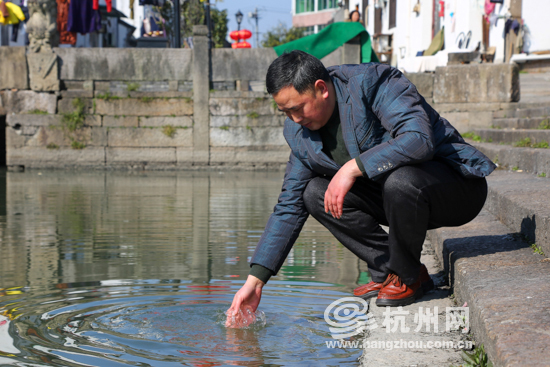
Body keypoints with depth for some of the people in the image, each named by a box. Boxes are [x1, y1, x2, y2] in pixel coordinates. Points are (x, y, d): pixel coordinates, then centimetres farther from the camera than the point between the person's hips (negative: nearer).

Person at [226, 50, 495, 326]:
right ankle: (387, 270, -3)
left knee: (400, 180, -38)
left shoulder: (373, 82, -22)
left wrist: (352, 168, -36)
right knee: (315, 193, -8)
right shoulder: (299, 130, -2)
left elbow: (419, 139, -36)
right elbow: (290, 206, 2)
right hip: (389, 189, 7)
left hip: (459, 183, -7)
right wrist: (255, 281, -3)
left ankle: (407, 275, -12)